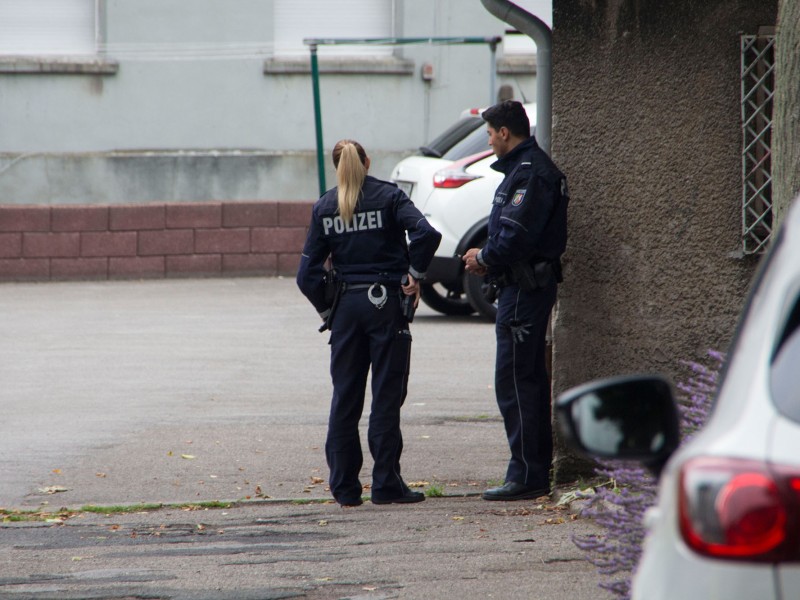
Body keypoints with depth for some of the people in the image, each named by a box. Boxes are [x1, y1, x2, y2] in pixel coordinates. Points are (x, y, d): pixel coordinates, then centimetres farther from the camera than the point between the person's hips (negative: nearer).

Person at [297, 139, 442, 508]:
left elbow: (308, 275, 2)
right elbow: (426, 234, -19)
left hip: (346, 305, 3)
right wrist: (415, 275, -7)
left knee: (344, 398, 9)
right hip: (385, 303, -3)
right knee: (387, 396, 1)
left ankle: (344, 487, 8)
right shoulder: (388, 197, -2)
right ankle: (386, 485, 0)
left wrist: (327, 311, 12)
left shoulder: (324, 207, 6)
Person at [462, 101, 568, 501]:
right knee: (531, 379, 13)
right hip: (531, 285, 11)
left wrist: (484, 257, -8)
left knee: (514, 381, -9)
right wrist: (488, 258, 8)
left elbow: (517, 236, -24)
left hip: (523, 288, -11)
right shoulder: (525, 168, 17)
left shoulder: (529, 174, -16)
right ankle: (537, 473, 18)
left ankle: (525, 476, -8)